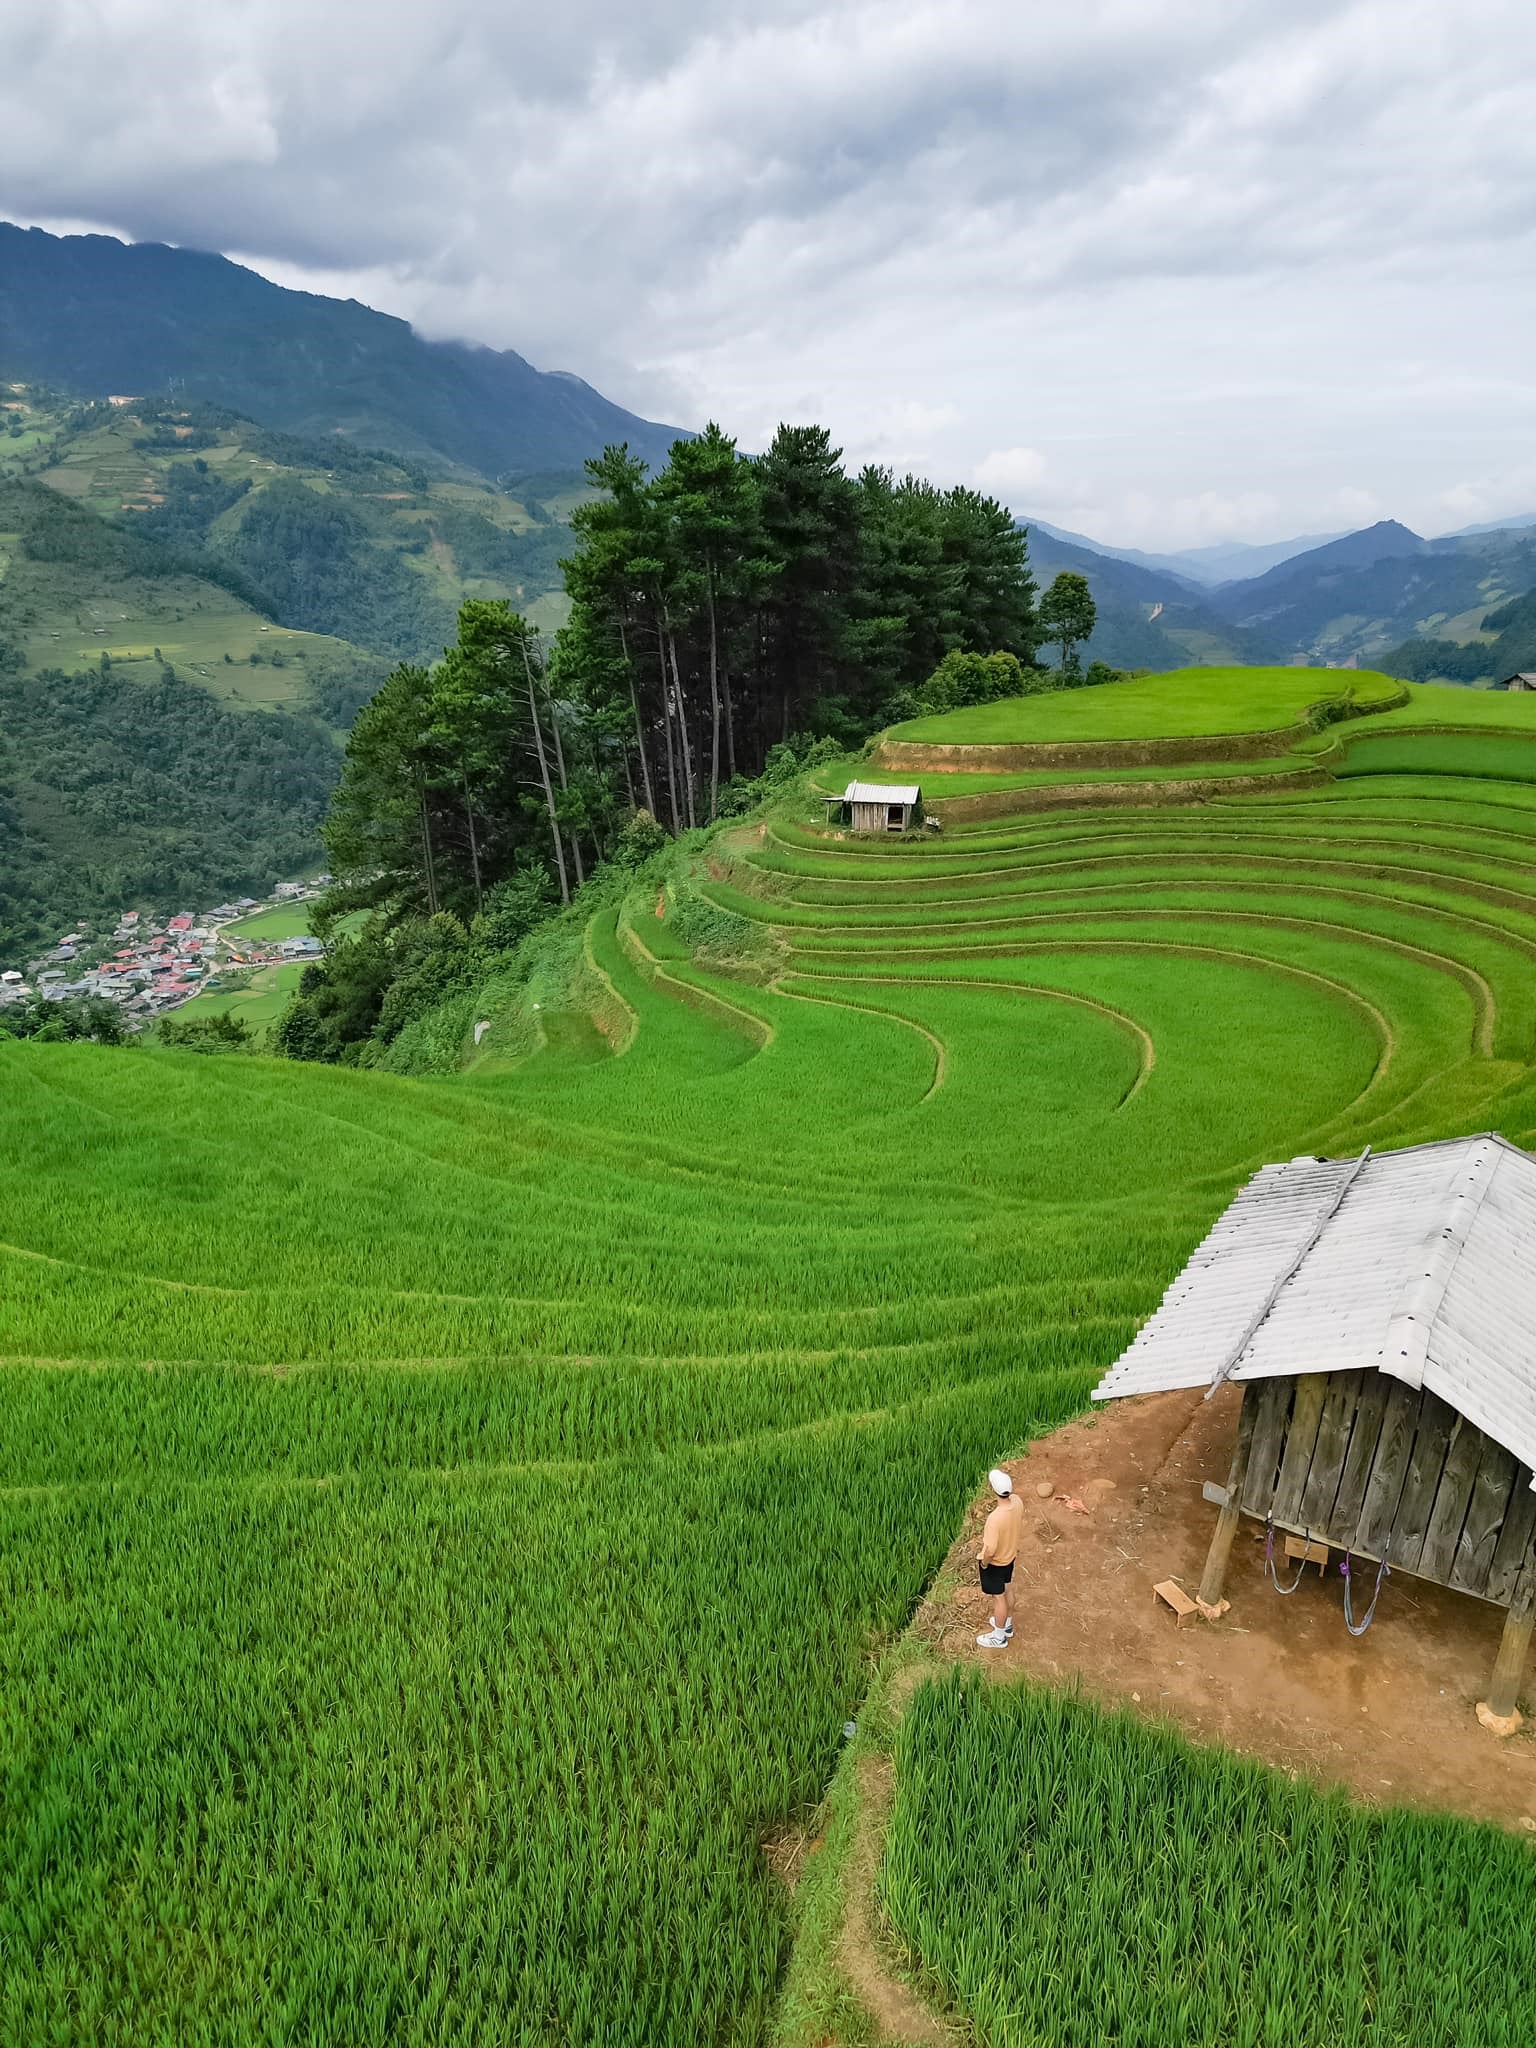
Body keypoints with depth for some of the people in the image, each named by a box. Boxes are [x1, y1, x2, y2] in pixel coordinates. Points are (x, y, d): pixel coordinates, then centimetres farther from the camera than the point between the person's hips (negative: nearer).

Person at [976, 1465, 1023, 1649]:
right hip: (1010, 1555, 7)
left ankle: (999, 1637, 37)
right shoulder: (1017, 1501, -20)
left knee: (999, 1596, 15)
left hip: (995, 1561, -7)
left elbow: (990, 1550, -32)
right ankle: (1007, 1624, 51)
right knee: (1006, 1590, 28)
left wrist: (984, 1563, -12)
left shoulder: (995, 1518, -42)